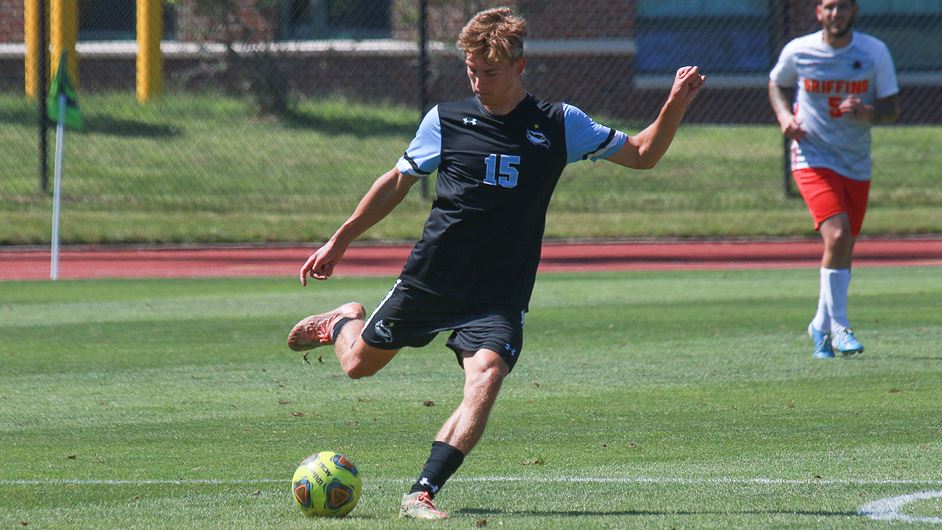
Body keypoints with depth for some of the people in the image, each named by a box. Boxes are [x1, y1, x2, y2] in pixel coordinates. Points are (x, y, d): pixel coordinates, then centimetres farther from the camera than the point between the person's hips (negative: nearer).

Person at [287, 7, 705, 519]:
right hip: (428, 281, 1)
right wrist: (339, 241, 15)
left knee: (485, 380, -26)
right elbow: (397, 182, 13)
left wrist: (676, 105, -11)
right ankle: (344, 321, 51)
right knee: (359, 364, 14)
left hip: (499, 298, -1)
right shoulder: (446, 119, -1)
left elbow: (642, 154, 6)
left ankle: (422, 493, -24)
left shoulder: (559, 125, -2)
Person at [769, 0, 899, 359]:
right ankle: (838, 325, -12)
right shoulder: (798, 51, -6)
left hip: (857, 165, 3)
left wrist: (866, 112, -24)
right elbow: (776, 84, 14)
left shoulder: (875, 52, -4)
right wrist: (784, 116, -6)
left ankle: (821, 326, 30)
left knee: (843, 251, 9)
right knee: (837, 235, -23)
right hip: (813, 160, -3)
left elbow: (893, 108, -2)